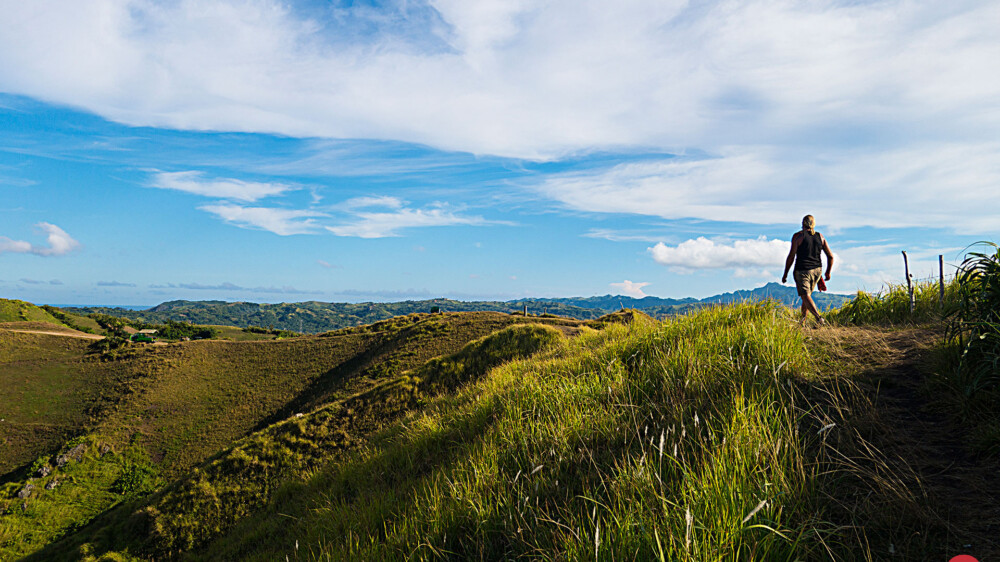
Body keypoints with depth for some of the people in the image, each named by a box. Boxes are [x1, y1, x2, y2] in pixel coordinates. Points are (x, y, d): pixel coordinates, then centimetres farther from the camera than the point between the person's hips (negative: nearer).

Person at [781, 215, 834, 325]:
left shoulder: (798, 236, -7)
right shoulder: (820, 236, 6)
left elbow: (791, 256, -9)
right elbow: (830, 256, 6)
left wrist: (785, 274, -2)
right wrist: (828, 272, 18)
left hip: (802, 271, -5)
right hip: (817, 270, 5)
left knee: (806, 296, -8)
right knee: (807, 294, 20)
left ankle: (819, 318, -27)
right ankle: (803, 320, 26)